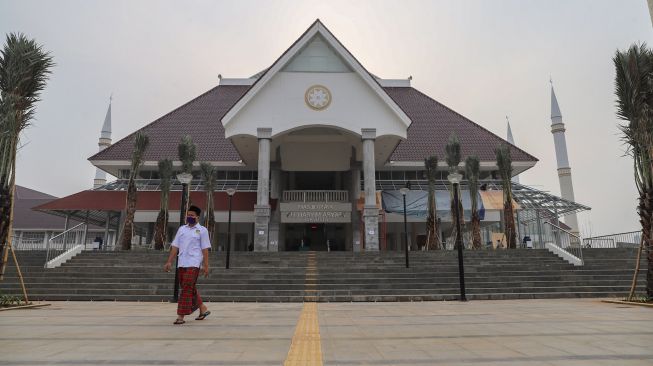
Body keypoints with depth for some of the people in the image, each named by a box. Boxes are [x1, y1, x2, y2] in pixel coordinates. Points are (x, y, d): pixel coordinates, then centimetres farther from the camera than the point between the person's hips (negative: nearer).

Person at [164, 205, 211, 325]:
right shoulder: (182, 229, 14)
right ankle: (203, 309, 27)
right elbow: (175, 246, 13)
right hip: (181, 263, 6)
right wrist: (169, 262, 6)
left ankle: (181, 316, -5)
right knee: (190, 289, 13)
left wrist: (205, 266, -8)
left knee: (187, 289, -10)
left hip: (193, 264, -6)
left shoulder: (202, 230, 0)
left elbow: (205, 249, -4)